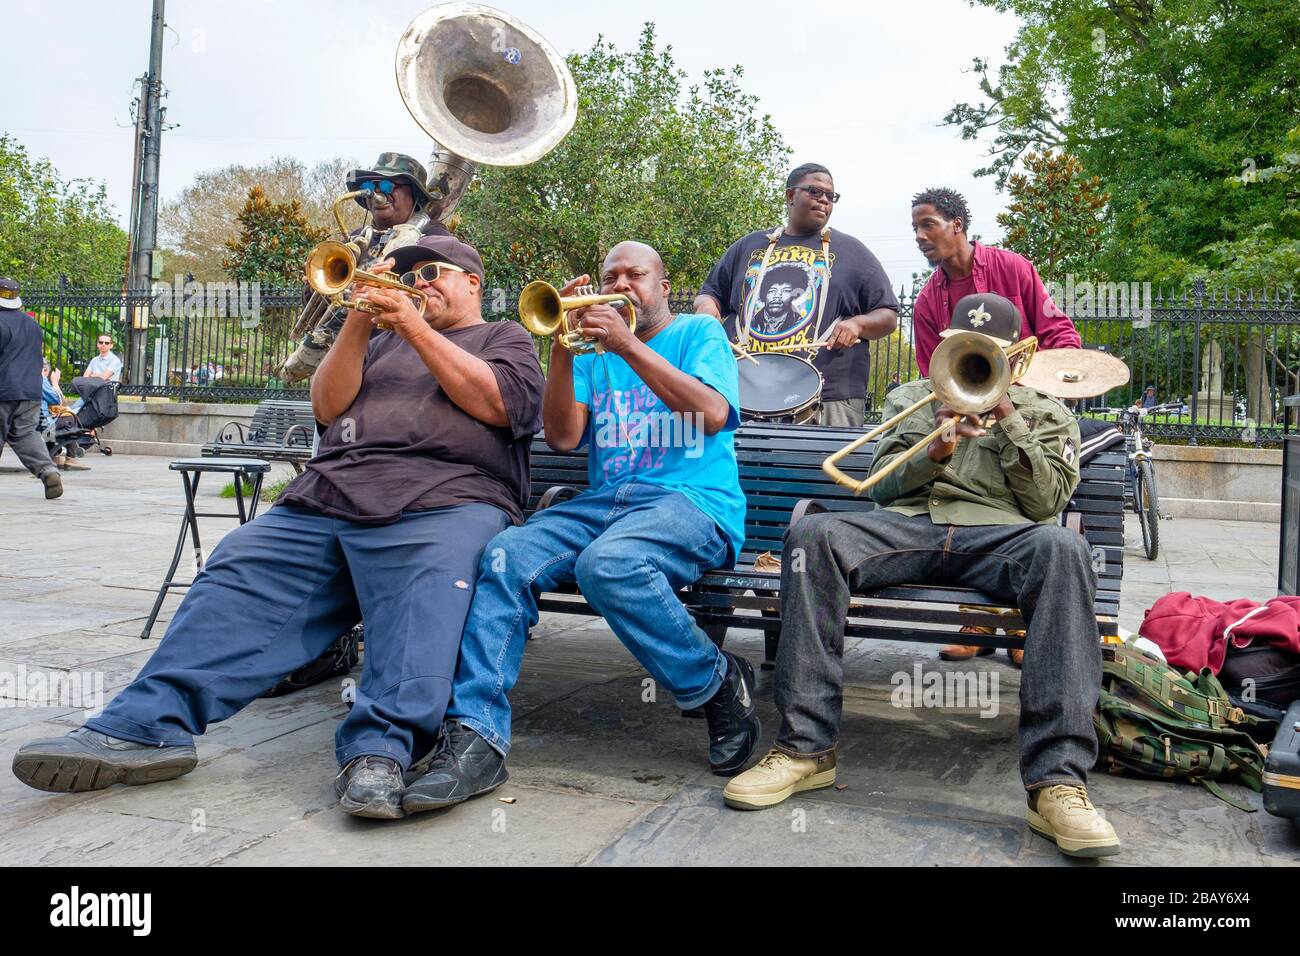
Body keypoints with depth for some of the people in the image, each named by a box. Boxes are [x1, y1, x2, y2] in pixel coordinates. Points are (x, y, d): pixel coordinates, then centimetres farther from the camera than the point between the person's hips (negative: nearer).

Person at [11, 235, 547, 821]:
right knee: (238, 572, -18)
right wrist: (359, 321, 8)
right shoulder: (384, 342, 36)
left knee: (428, 587, -37)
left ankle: (380, 752, -48)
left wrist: (416, 327, -1)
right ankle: (148, 725, -25)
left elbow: (496, 404, -1)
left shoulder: (507, 338, 22)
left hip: (443, 501, -5)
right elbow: (328, 407, 20)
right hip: (327, 497, 5)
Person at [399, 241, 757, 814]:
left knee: (608, 564, -37)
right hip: (603, 500, 4)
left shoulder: (699, 332, 12)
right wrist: (562, 346, -3)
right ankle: (475, 738, -24)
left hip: (693, 500, -4)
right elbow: (563, 438, 8)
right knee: (505, 556, -24)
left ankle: (719, 685, -14)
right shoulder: (593, 350, 23)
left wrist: (627, 344, -11)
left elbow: (713, 416, -8)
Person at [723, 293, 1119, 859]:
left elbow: (1046, 503, 8)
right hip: (909, 526, 1)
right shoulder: (912, 397, 27)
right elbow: (881, 484, 15)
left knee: (1062, 547, -37)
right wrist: (934, 453, -5)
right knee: (813, 533, -30)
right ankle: (806, 745, -29)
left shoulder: (1046, 415, 24)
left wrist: (1008, 418, 0)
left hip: (996, 535, -1)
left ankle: (1057, 780, -40)